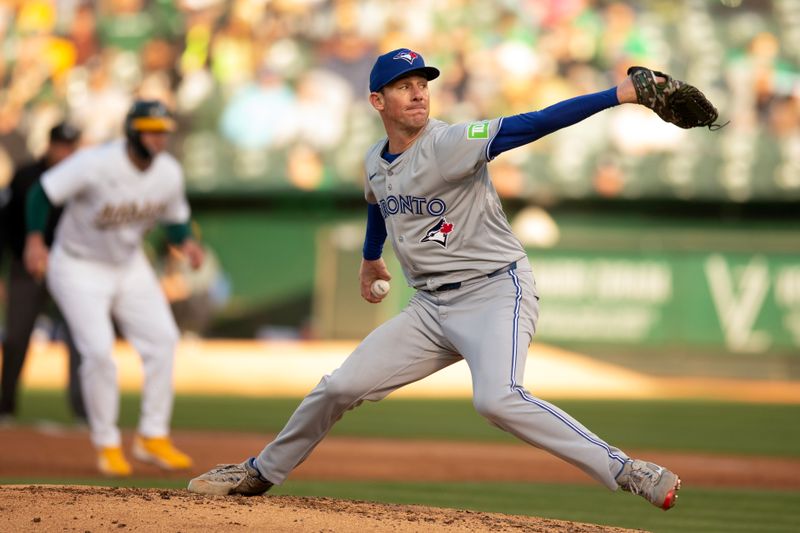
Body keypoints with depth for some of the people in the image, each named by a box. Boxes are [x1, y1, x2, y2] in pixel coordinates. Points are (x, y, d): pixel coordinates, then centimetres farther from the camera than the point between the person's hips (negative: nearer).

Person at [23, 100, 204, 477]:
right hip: (78, 268, -6)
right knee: (98, 350, -16)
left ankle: (153, 437, 3)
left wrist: (185, 242, -15)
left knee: (162, 339, -6)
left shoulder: (169, 174, -9)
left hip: (129, 266, 6)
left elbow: (176, 217, 7)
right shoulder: (95, 164, -26)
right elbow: (43, 191, -19)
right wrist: (35, 241, -30)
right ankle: (106, 445, -1)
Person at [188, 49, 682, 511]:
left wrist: (619, 94, -39)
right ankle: (261, 473, 28)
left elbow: (533, 124, -29)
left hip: (496, 291, -7)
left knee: (498, 399, -31)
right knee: (340, 387, 7)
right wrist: (371, 257, 46)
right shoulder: (375, 162, 5)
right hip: (432, 307, 7)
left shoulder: (450, 144, -17)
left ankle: (624, 470, -27)